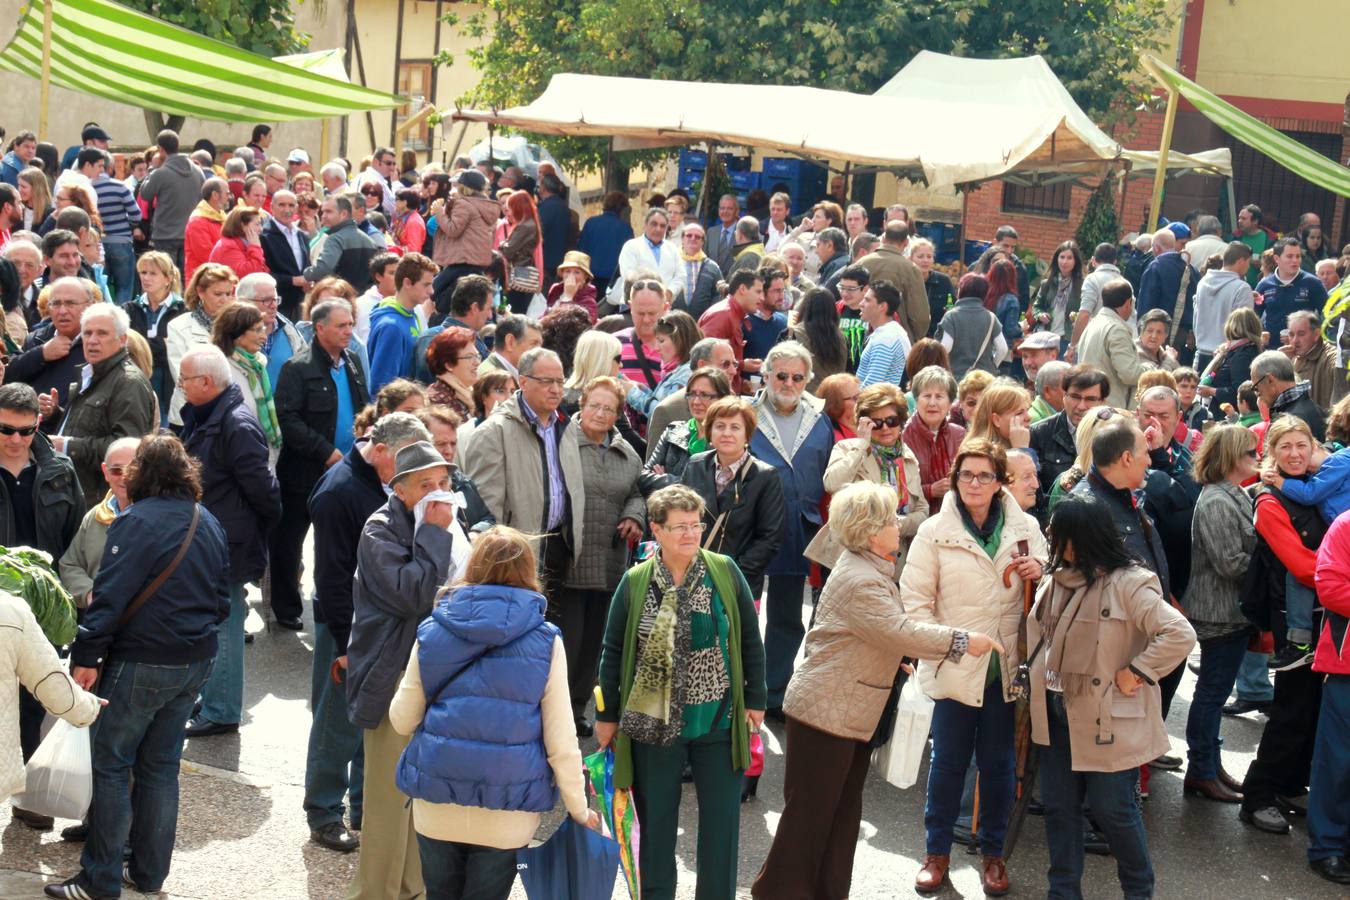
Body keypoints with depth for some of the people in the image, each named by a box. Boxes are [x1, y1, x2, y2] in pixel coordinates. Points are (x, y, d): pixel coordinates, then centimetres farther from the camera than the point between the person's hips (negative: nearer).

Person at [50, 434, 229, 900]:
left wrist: (86, 656, -15)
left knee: (111, 765, 3)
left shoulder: (137, 521, -15)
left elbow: (110, 595, -19)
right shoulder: (208, 523, 8)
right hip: (196, 661, 7)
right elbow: (220, 597, 14)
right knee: (161, 766, 15)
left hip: (141, 664, -7)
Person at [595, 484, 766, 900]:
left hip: (718, 721, 0)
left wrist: (755, 700, 5)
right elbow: (613, 653, 4)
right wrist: (607, 716, 5)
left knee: (721, 821, 7)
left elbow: (750, 641, 4)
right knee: (656, 821, 11)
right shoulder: (635, 582, -4)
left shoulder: (725, 572, -4)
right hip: (654, 723, 0)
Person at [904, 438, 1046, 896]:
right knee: (949, 761, 8)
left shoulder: (1025, 528, 1)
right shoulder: (935, 532, -3)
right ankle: (937, 851, 22)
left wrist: (1039, 573, -11)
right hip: (956, 666, -1)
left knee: (998, 762, 12)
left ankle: (993, 852, 27)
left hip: (1006, 664, 2)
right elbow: (916, 598, -3)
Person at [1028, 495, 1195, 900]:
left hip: (1106, 719, -7)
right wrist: (1035, 681, 7)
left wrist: (1135, 673, -18)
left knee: (1112, 809, 3)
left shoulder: (1128, 583, -16)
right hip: (1057, 712, 7)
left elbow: (1179, 635, -22)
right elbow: (1040, 634, 21)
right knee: (1059, 807, 11)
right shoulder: (1059, 578, 9)